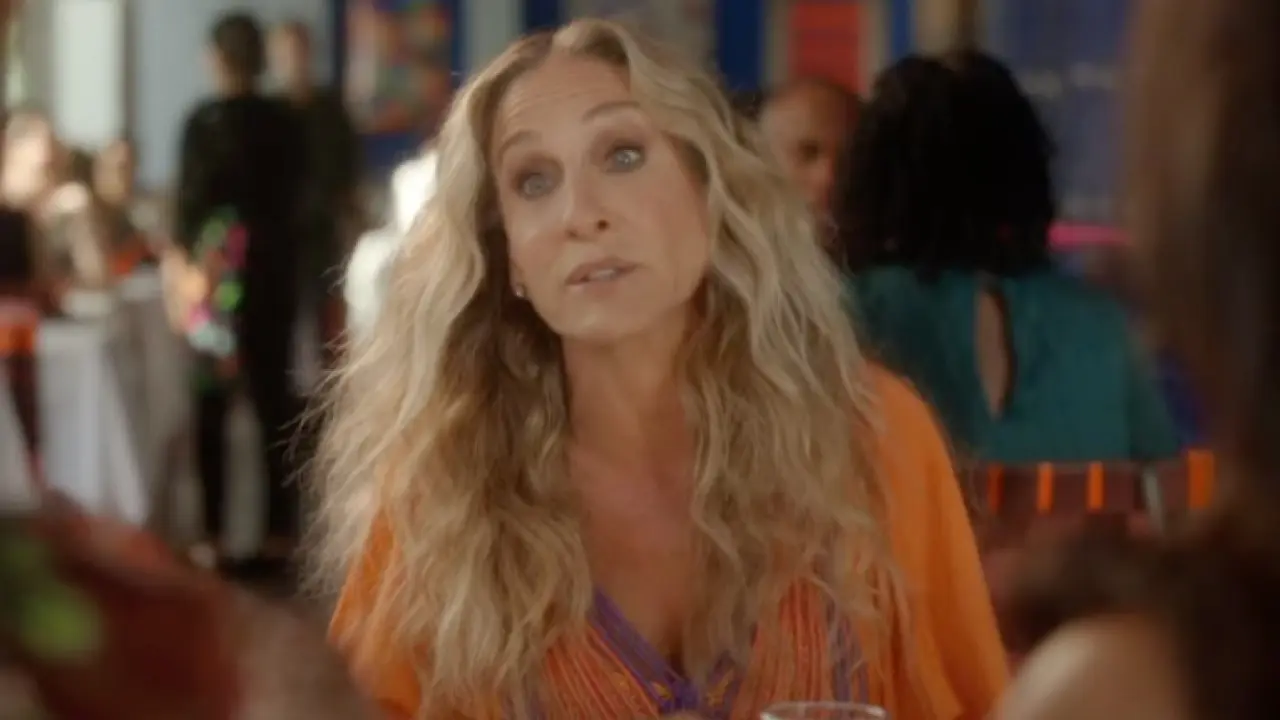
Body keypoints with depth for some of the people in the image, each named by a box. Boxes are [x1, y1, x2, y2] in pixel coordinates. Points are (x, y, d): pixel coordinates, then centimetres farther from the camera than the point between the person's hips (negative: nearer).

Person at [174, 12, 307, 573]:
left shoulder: (206, 121, -12)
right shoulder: (285, 122, 3)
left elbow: (192, 202, -10)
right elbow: (295, 200, 9)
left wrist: (188, 263, -1)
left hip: (221, 277, -4)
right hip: (276, 271, 4)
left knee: (212, 404, 2)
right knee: (274, 397, 10)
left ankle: (213, 535, 0)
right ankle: (280, 530, 11)